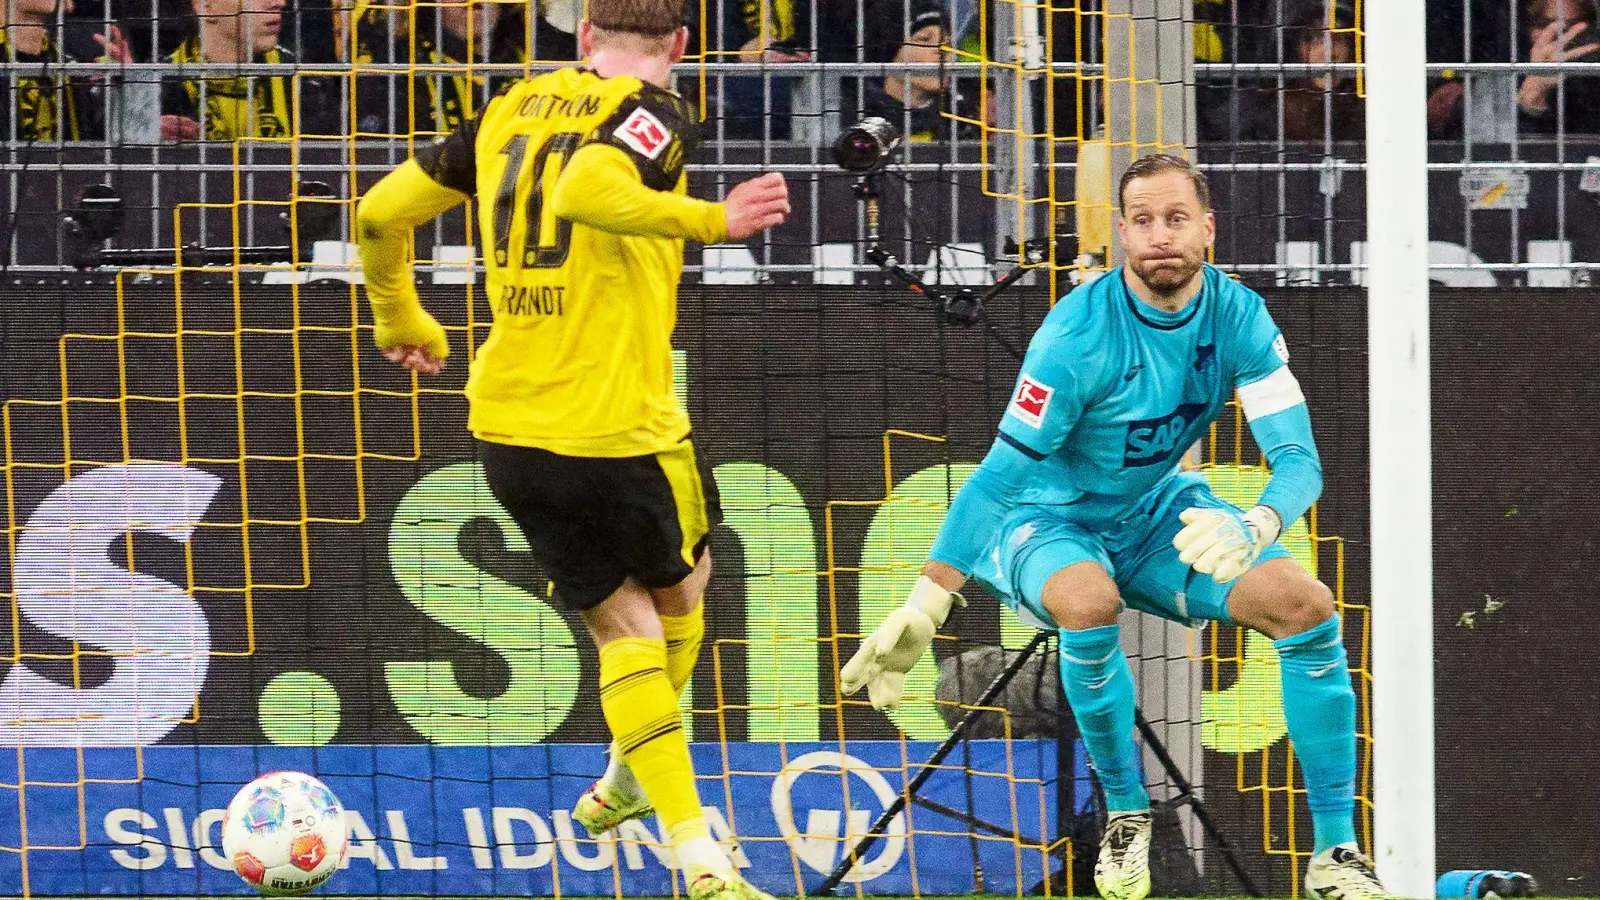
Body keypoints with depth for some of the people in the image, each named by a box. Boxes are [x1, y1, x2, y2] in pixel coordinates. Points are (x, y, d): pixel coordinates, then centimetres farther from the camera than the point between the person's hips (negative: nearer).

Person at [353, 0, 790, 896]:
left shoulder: (509, 110, 11)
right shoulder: (656, 116, -8)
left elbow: (381, 211, 15)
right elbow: (586, 189, -29)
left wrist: (401, 321, 29)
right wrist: (710, 221, -27)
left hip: (508, 424, 5)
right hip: (620, 424, -5)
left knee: (624, 620, 12)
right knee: (681, 586, 24)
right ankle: (632, 779, 37)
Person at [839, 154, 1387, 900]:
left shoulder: (1239, 317, -14)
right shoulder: (1078, 334, -27)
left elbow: (1298, 460, -18)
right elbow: (999, 476, -26)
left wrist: (1255, 529, -42)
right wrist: (921, 611, -31)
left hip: (1158, 516, 4)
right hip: (1046, 521, -4)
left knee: (1306, 605, -15)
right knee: (1089, 600, -38)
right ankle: (1126, 812, -14)